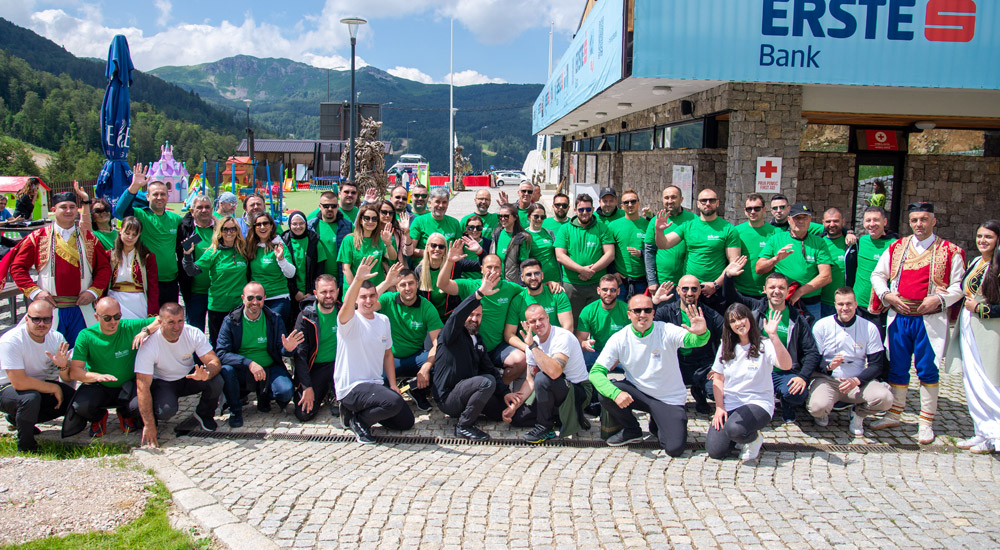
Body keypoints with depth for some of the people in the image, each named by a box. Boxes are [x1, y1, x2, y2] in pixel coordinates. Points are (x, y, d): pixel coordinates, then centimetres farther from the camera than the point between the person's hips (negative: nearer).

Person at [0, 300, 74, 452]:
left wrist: (63, 366, -26)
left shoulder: (56, 338, -8)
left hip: (40, 385, 7)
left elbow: (68, 379, -3)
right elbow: (19, 382, -32)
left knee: (73, 399, -12)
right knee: (31, 397, -37)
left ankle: (16, 418, 6)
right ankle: (25, 446, -12)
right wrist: (54, 388, -24)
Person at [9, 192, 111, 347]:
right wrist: (34, 291, -8)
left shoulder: (89, 238, 8)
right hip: (49, 309, -1)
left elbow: (104, 267, 10)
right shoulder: (38, 237, 3)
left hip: (81, 309, 1)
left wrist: (94, 291, -4)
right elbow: (17, 267, 3)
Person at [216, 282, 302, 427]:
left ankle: (264, 396, 12)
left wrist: (287, 349, -27)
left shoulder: (274, 319, -2)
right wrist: (249, 363, -29)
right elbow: (221, 353, -16)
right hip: (241, 370, -1)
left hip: (269, 369, 1)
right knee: (225, 370, -33)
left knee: (285, 391, -27)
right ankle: (235, 409, -4)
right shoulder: (231, 320, -7)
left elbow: (281, 350, -1)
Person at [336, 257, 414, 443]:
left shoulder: (383, 320, 9)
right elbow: (346, 306, -36)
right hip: (351, 387, -8)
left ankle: (359, 411, 18)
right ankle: (359, 420, -4)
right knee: (395, 402, -31)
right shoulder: (351, 321, -11)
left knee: (406, 421, 7)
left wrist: (393, 385, 8)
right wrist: (358, 279, -51)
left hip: (375, 384, 8)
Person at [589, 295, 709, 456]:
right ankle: (632, 430, 4)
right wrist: (615, 393, -37)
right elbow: (596, 372, -18)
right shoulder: (619, 339, -13)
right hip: (637, 392, 2)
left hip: (669, 398, -1)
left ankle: (656, 425, 20)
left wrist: (701, 334, -60)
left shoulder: (667, 331, -17)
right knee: (605, 393, -26)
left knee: (675, 448, -18)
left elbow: (693, 340, -35)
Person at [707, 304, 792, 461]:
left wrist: (773, 336, -33)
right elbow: (718, 379, 10)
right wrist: (719, 407, -2)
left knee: (734, 429, -36)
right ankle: (739, 436, 20)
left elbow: (786, 365, -25)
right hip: (729, 404, 4)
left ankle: (755, 438, 1)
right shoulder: (726, 347, 8)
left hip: (758, 402, -4)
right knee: (715, 451, -13)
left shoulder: (764, 346, -6)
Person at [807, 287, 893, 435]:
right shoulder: (821, 326, -3)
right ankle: (823, 413, 10)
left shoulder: (869, 328, 0)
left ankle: (858, 413, 8)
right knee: (818, 406, -33)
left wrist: (856, 380, -18)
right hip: (826, 379, -2)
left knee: (885, 398, -27)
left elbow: (876, 365, 0)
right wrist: (829, 366, -24)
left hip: (859, 381, 2)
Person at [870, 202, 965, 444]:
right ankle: (894, 415, 22)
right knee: (897, 367, 9)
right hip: (899, 317, 3)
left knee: (927, 369, 0)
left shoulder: (950, 251, 2)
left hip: (930, 320, -3)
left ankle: (926, 422, 10)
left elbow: (959, 286, 1)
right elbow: (878, 275, 14)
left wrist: (939, 299, -16)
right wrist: (887, 295, -3)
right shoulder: (897, 247, 10)